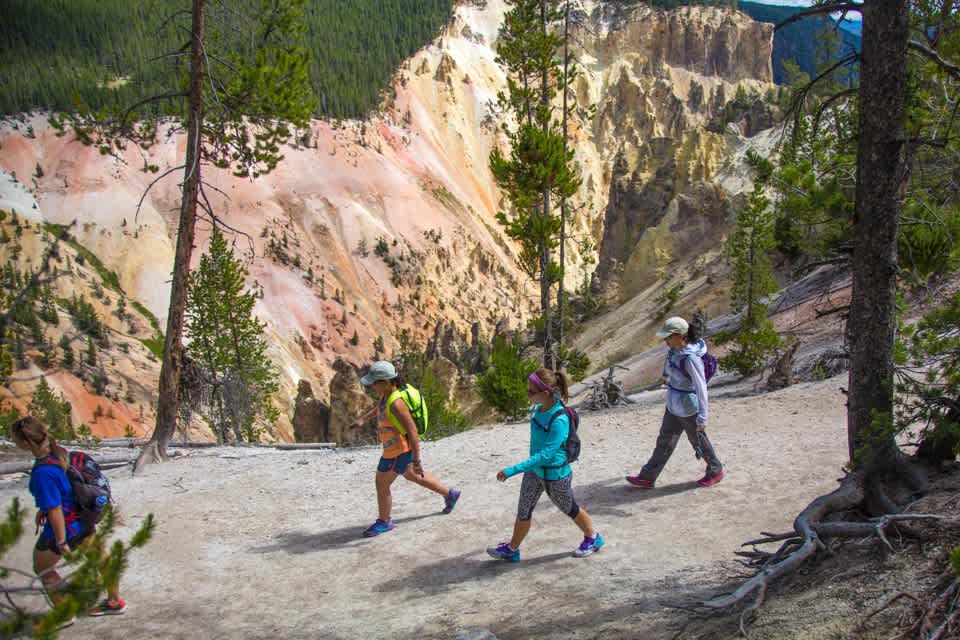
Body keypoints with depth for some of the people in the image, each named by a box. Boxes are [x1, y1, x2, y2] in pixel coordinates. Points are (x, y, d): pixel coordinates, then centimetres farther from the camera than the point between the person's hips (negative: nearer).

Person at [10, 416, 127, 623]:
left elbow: (55, 510, -28)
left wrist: (61, 542, -18)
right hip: (84, 518, 8)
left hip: (65, 526, -8)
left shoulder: (42, 472, -33)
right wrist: (42, 509, 18)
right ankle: (115, 601, 44)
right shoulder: (58, 451, -7)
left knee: (42, 568, 17)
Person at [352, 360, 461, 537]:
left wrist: (417, 460, -27)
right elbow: (379, 407, 21)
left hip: (399, 451, -10)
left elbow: (412, 431, -31)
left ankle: (384, 522, 31)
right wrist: (363, 419, 23)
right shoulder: (387, 393, -5)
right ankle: (449, 494, 43)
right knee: (411, 476, 29)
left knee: (382, 485, 8)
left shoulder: (396, 403, -33)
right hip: (398, 447, 10)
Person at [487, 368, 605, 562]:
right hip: (535, 470, 7)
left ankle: (593, 538, 42)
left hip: (555, 475, -7)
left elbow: (546, 454, -35)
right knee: (524, 510, 13)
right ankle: (512, 550, 30)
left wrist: (514, 470, -38)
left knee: (569, 509, 17)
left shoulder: (559, 420, -33)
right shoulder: (538, 407, -9)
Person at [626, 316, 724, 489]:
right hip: (673, 405, 8)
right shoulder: (674, 349, -5)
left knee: (698, 441, 15)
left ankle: (715, 472, 39)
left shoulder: (691, 358, -31)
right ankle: (647, 478, 24)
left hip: (689, 409, -8)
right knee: (665, 441, 16)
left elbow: (701, 388, -28)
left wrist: (702, 417, -27)